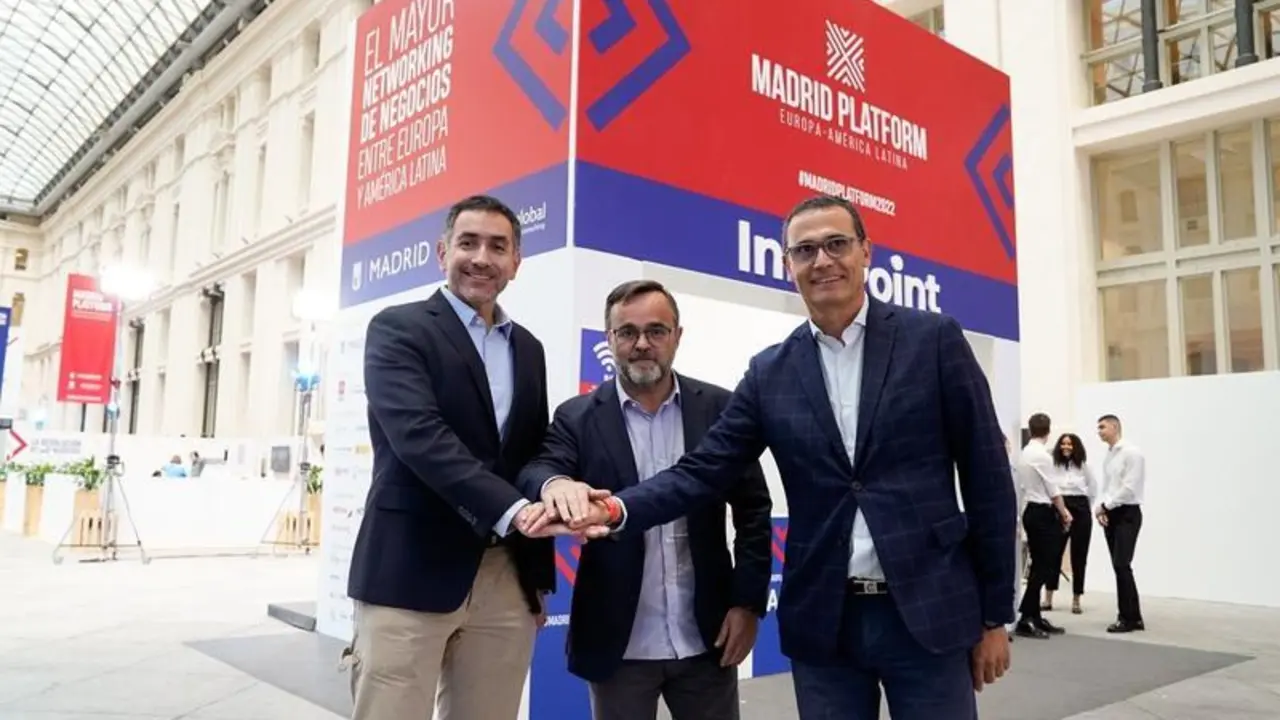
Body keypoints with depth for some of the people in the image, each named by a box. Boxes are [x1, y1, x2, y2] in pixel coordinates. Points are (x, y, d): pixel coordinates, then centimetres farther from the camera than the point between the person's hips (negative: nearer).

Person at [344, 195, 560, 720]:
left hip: (509, 581, 5)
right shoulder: (398, 328, -2)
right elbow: (419, 435, -17)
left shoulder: (527, 349, 16)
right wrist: (512, 511, -26)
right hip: (410, 575, -5)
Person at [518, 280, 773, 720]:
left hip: (707, 637, 1)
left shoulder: (718, 408, 0)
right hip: (618, 643, 0)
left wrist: (748, 602, -3)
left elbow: (754, 510, 2)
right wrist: (554, 485, -40)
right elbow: (539, 470, -17)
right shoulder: (578, 417, -2)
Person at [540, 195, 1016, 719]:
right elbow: (704, 471, 1)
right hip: (822, 621, 2)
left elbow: (986, 476, -1)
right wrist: (618, 509, -17)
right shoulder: (770, 373, 5)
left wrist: (993, 615, -1)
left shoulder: (933, 339, -1)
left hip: (929, 612, -2)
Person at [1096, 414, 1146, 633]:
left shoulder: (1132, 452, -10)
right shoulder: (1108, 456, 14)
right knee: (1119, 566, 8)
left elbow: (1129, 488, -17)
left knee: (1122, 565, -12)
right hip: (1111, 515, 8)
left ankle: (1128, 617, -4)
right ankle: (1132, 617, 14)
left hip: (1127, 514, -8)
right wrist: (1102, 510, -1)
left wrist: (1105, 506, -11)